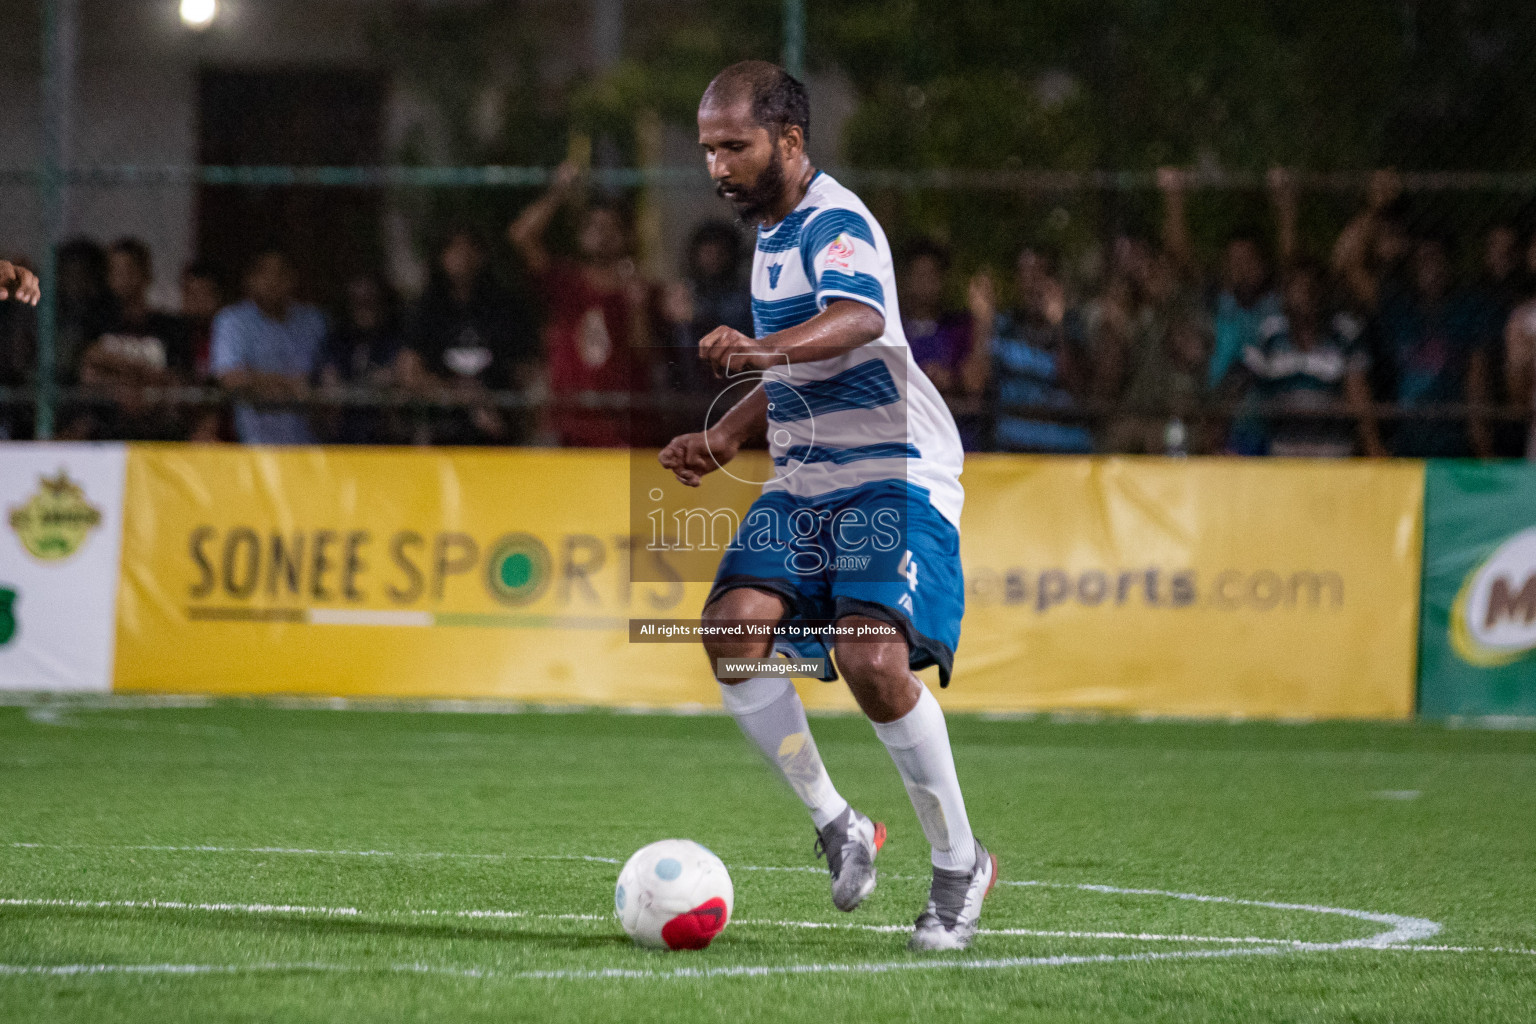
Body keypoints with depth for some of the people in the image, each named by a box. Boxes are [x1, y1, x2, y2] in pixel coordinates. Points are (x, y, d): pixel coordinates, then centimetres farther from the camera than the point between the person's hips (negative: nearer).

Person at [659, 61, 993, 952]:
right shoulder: (773, 234, 17)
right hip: (804, 481, 8)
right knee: (732, 625, -16)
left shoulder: (837, 224, -13)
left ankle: (961, 862, -5)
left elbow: (858, 318, -37)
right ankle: (837, 826, -3)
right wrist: (726, 439, 14)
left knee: (873, 659, -24)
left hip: (894, 476, -8)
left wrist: (767, 349, -56)